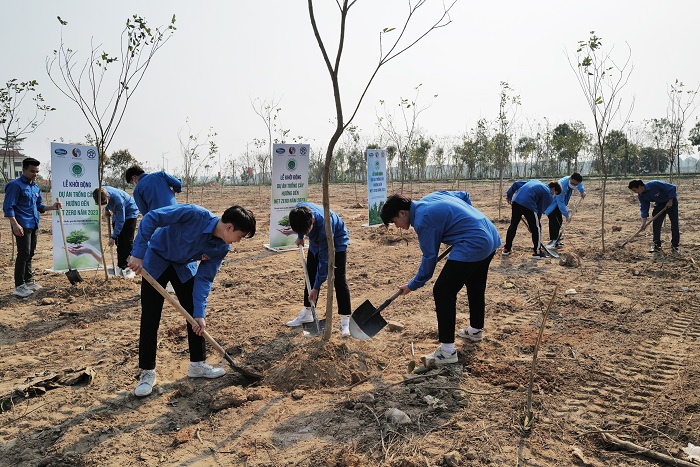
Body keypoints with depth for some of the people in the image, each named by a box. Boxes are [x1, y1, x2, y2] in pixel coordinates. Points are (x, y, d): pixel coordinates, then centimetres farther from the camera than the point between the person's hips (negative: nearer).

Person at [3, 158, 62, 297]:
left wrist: (52, 207, 2)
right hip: (22, 226, -8)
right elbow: (8, 207, -15)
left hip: (34, 225, 8)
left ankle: (29, 281, 25)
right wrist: (15, 224, -22)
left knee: (30, 254, 15)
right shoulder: (15, 185, -10)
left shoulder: (35, 187, 14)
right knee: (24, 254, -9)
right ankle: (19, 286, -4)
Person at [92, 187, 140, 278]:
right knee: (119, 242, 4)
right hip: (118, 214, 7)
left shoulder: (118, 200, -39)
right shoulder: (101, 192, -21)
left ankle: (129, 268, -8)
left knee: (127, 242, -11)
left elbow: (120, 221, -29)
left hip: (130, 213, -7)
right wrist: (107, 211, 3)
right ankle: (120, 267, 10)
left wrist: (113, 237, -25)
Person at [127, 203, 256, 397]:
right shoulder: (195, 215, -36)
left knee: (195, 316, 4)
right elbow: (151, 218, -33)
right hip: (156, 260, -5)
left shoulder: (221, 248, -18)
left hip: (184, 266, 5)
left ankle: (198, 364, 20)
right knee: (150, 318, -3)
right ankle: (147, 372, 11)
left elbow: (204, 278, -13)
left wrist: (199, 313, -21)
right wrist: (138, 254, -33)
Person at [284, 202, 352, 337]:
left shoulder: (324, 226, -44)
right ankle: (307, 313, 19)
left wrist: (316, 288, -29)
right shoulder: (298, 211, -30)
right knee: (310, 275, 7)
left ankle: (345, 321, -7)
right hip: (317, 241, 6)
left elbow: (324, 260, -35)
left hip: (337, 241, -6)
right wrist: (300, 237, 10)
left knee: (339, 279, -12)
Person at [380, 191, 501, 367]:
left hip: (472, 247, -10)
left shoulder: (423, 220, -14)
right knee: (476, 287, 27)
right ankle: (476, 330, 47)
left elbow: (430, 258, -8)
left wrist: (413, 285, 3)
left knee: (442, 292, -6)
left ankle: (448, 351, -2)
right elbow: (464, 195, 23)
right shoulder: (431, 197, 12)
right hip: (492, 237, 11)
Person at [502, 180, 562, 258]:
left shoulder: (535, 181, 29)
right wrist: (531, 224, 14)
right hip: (528, 205, -7)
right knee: (536, 228, 9)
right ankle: (537, 252, 15)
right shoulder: (548, 195, 9)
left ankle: (507, 249, 28)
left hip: (516, 201, 7)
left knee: (513, 225, 19)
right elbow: (540, 210, 8)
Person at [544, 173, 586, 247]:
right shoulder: (562, 186, -37)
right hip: (550, 204, -9)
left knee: (559, 221, 11)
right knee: (554, 221, -16)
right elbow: (560, 203, -32)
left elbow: (579, 184, 16)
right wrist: (567, 215, -30)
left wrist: (582, 191, -1)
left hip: (558, 203, 9)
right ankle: (553, 241, -12)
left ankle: (556, 239, 21)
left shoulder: (572, 181, -13)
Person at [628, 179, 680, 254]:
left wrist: (670, 201, -23)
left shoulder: (654, 184, -33)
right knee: (655, 224, -3)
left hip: (671, 201, -5)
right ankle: (657, 245, 6)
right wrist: (644, 223, -14)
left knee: (674, 224, -6)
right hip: (659, 204, 6)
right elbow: (644, 209, -8)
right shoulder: (641, 196, -13)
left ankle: (675, 246, 1)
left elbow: (672, 188, -25)